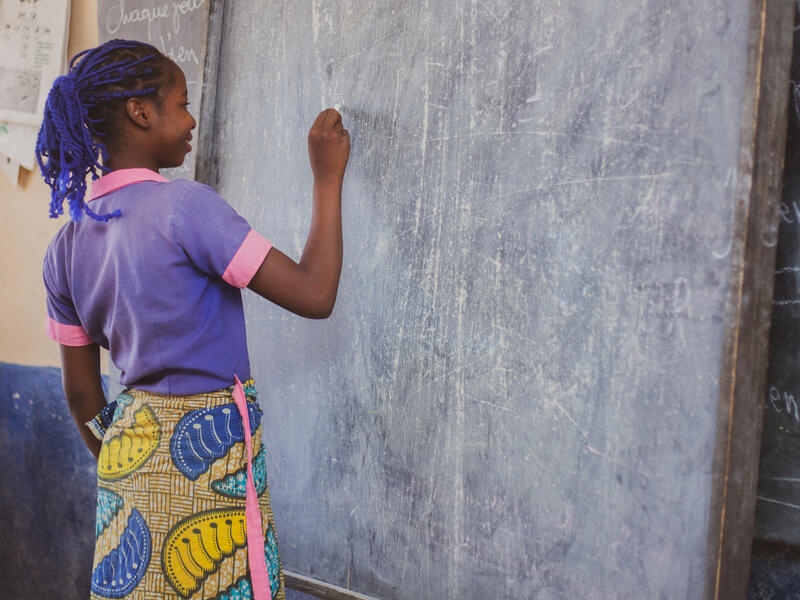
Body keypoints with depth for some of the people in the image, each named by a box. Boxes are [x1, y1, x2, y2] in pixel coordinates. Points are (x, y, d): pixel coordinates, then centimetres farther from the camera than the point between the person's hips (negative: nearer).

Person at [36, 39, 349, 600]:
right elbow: (313, 295, -18)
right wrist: (328, 177, -9)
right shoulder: (185, 206, -17)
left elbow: (82, 395, 10)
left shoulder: (66, 247, 5)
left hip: (127, 446, 7)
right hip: (208, 449, -7)